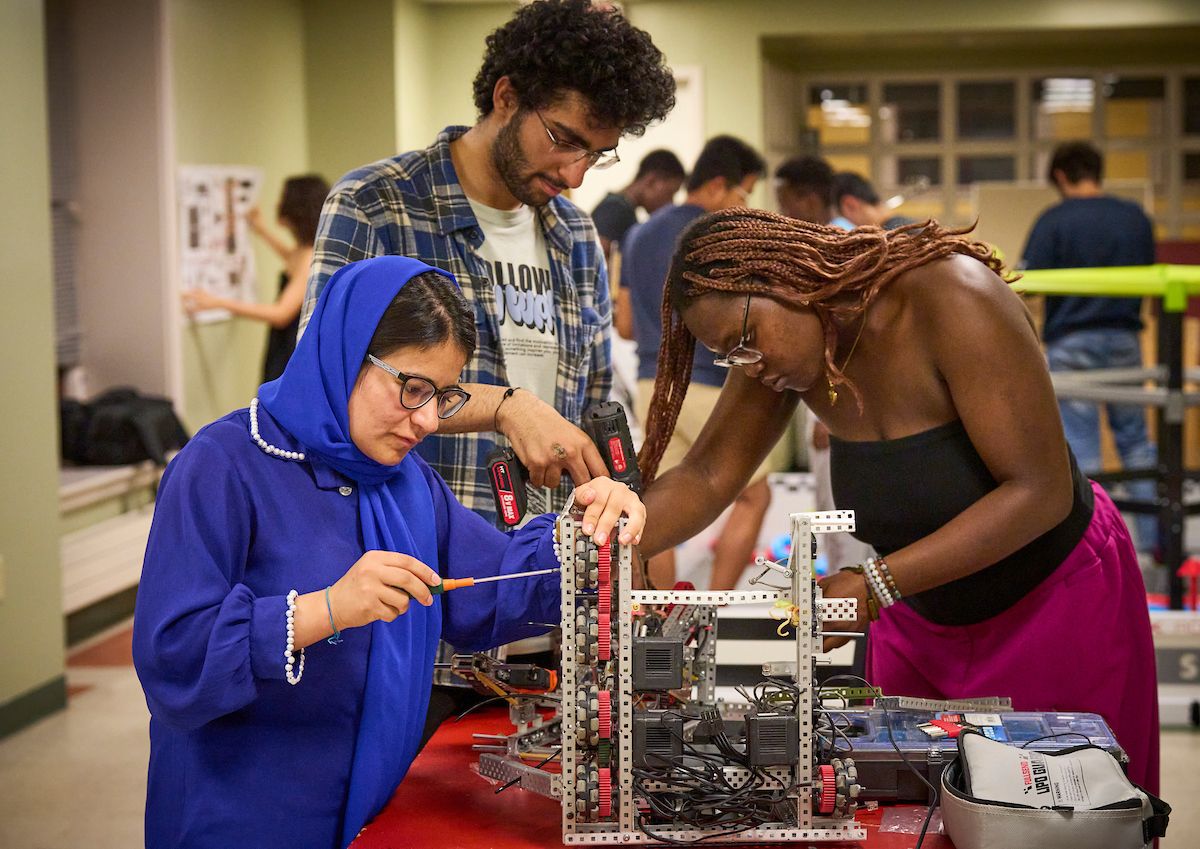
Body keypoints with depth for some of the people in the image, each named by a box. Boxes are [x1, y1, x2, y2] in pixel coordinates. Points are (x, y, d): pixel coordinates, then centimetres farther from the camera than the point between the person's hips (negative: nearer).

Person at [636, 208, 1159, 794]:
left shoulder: (952, 298, -29)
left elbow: (1041, 491, -30)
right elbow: (707, 476, -10)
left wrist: (876, 587, -34)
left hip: (1058, 602, -5)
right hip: (920, 619, 6)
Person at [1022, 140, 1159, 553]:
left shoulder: (1054, 221, -9)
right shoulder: (1135, 217, 5)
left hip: (1070, 344, -4)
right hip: (1124, 340, 4)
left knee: (1079, 448, 0)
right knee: (1136, 442, 14)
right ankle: (1155, 538, 16)